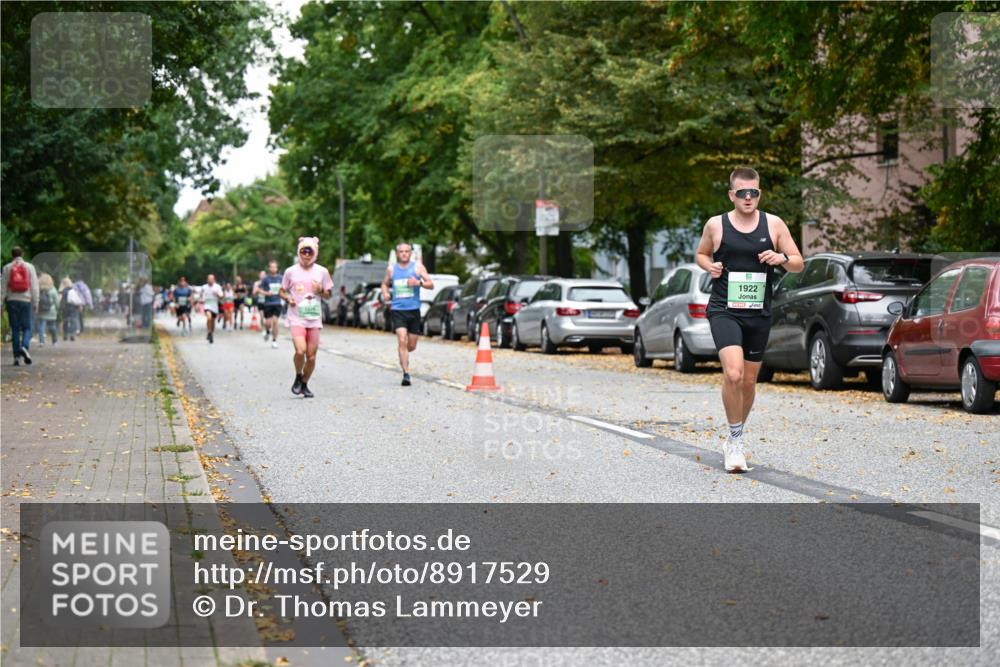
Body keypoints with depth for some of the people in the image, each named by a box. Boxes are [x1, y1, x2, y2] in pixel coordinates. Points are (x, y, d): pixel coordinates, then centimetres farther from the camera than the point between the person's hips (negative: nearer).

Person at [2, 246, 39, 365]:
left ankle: (17, 356, 0)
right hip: (26, 300, -1)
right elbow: (34, 286, 1)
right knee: (26, 328, 6)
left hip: (12, 301, 1)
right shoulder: (29, 267, 3)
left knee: (15, 329, 4)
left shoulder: (7, 268, 3)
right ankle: (24, 346, -21)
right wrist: (35, 303, 5)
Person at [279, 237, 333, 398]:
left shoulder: (322, 272, 5)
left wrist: (321, 291, -9)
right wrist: (288, 298, -9)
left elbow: (328, 294, 13)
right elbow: (282, 291, 12)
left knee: (311, 356, 3)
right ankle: (298, 377, 7)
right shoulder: (291, 271, 2)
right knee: (300, 351, -21)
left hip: (314, 318, 2)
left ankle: (304, 384, 25)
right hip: (296, 318, -2)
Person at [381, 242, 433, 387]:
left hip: (414, 310, 1)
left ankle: (403, 356, 43)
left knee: (412, 346, 7)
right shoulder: (391, 269, 8)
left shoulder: (417, 267, 5)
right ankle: (406, 374, -18)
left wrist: (419, 283, -17)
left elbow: (431, 285, 2)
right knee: (402, 341, -18)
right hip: (397, 310, -1)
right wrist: (385, 293, 2)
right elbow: (385, 283, 24)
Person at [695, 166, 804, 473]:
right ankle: (735, 440, -6)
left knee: (749, 381, 11)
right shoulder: (716, 225, 0)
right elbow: (701, 254, 17)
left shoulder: (774, 224, 4)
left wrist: (782, 258, -14)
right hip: (724, 311, -3)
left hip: (759, 313, 3)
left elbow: (798, 264, 8)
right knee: (733, 374, -22)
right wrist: (709, 266, -5)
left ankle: (734, 441, 31)